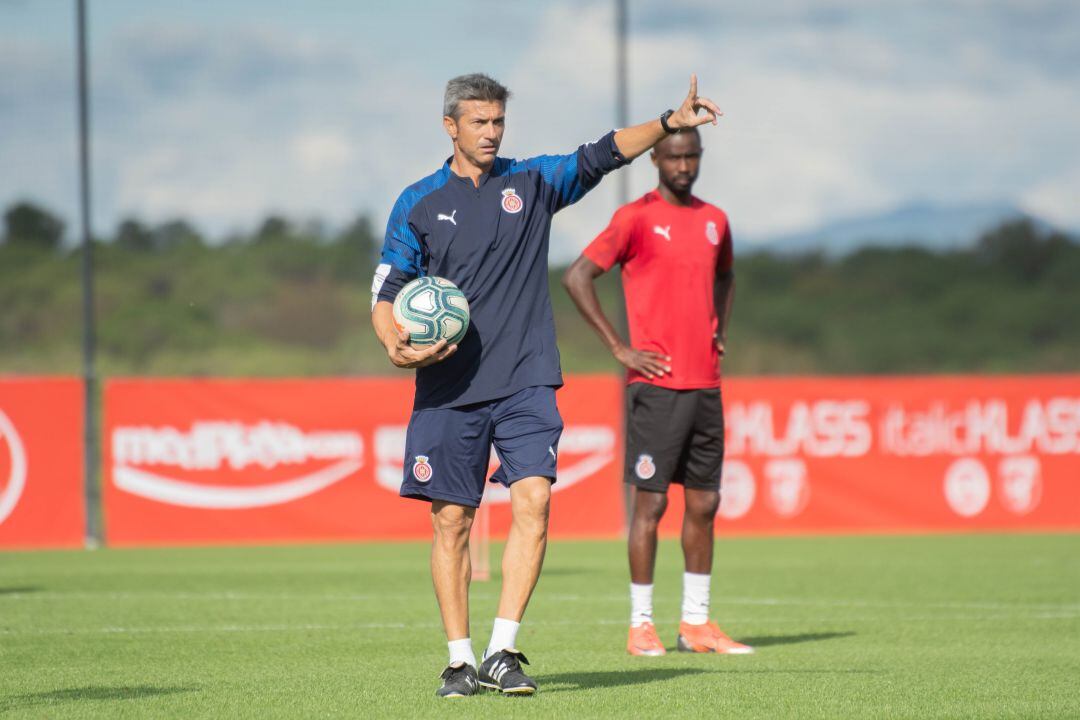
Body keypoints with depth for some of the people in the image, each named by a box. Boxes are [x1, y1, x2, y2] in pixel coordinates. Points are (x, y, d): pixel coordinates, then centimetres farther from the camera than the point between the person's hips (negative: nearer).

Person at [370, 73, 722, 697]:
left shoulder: (532, 183, 9)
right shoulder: (419, 204, 6)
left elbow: (603, 155, 2)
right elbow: (387, 293, 6)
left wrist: (671, 123, -11)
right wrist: (397, 345, -13)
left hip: (526, 382, 1)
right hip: (449, 387, 0)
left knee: (533, 501, -14)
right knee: (451, 521, 1)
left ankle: (502, 652, -11)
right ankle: (461, 660, 10)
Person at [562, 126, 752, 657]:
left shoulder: (714, 220, 13)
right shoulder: (636, 218, -5)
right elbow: (576, 278, -10)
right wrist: (620, 349, -11)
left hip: (706, 384, 6)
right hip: (657, 384, -6)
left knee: (704, 503, 7)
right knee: (650, 502, -5)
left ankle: (696, 623, 13)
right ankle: (640, 625, 1)